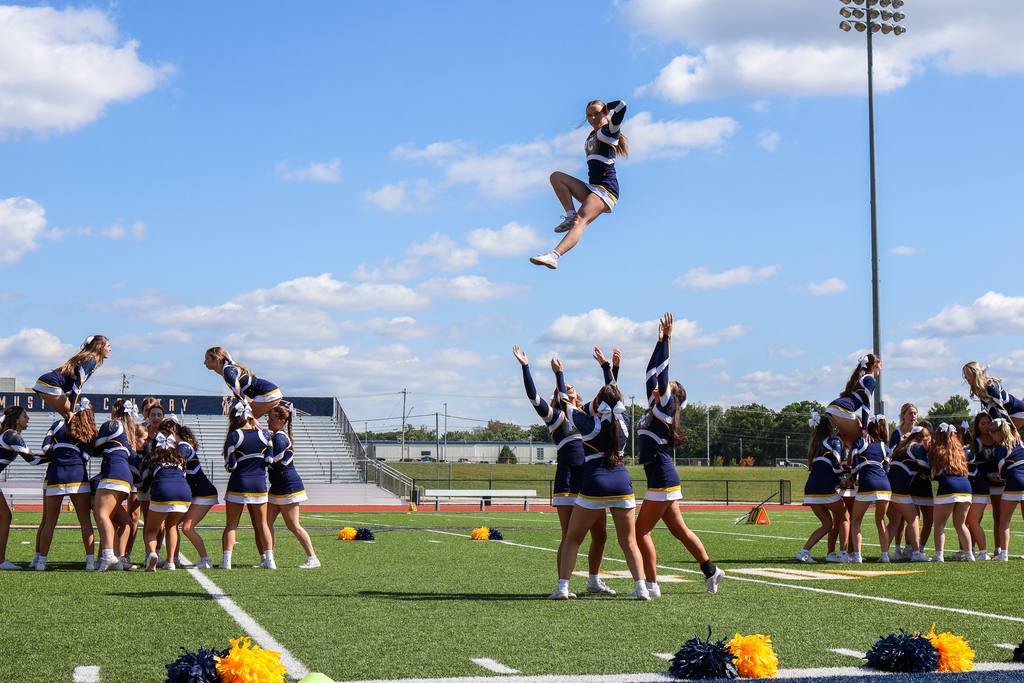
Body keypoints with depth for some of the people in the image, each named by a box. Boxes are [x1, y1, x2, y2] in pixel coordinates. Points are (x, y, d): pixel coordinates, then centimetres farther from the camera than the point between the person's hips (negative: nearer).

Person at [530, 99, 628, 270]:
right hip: (591, 188, 9)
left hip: (606, 188, -9)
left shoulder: (609, 130, 1)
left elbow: (621, 106, -14)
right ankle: (570, 215, -10)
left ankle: (554, 256, -48)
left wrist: (606, 107, 5)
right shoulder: (591, 136, 23)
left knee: (581, 220, -28)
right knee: (556, 176, 2)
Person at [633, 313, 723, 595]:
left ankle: (651, 585, -6)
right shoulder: (655, 403, 16)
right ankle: (711, 571, 22)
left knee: (642, 531, -8)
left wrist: (667, 340, -7)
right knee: (679, 530, 14)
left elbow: (661, 373, -11)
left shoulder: (666, 404, -5)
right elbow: (652, 372, 20)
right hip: (662, 479, 9)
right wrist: (660, 341, 21)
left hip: (663, 478, -9)